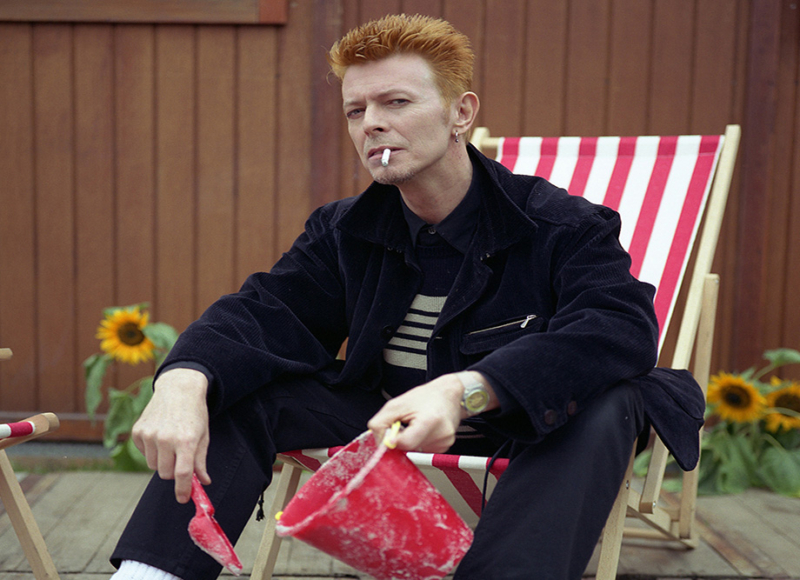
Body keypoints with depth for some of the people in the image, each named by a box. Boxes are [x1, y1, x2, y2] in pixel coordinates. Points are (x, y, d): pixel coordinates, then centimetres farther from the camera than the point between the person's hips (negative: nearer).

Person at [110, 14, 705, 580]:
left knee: (606, 402, -35)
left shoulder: (565, 227, -12)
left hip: (529, 429, -3)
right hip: (383, 418, 4)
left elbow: (622, 328, -30)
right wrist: (183, 380, -32)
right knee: (233, 381, -12)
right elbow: (264, 310, -8)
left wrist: (467, 390, -45)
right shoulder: (343, 232, 4)